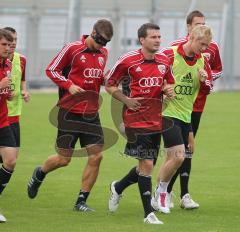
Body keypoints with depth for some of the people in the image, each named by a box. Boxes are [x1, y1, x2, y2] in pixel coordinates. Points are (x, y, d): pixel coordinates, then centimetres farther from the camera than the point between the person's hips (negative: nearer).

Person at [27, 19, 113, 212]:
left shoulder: (103, 53, 9)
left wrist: (107, 80, 0)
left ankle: (81, 201, 4)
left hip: (91, 113, 5)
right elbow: (51, 70, -3)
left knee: (96, 155, -6)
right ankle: (39, 174, 32)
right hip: (70, 111, -5)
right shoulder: (73, 48, -9)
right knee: (64, 159, -1)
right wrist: (69, 85, -17)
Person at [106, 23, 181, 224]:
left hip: (156, 121, 6)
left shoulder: (164, 61, 6)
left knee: (147, 165, 11)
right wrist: (127, 100, -13)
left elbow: (169, 82, 22)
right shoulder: (128, 61, -9)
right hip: (136, 120, -6)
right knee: (147, 164, -11)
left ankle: (118, 187, 38)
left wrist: (169, 89, -2)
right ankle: (149, 213, -5)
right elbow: (110, 85, 0)